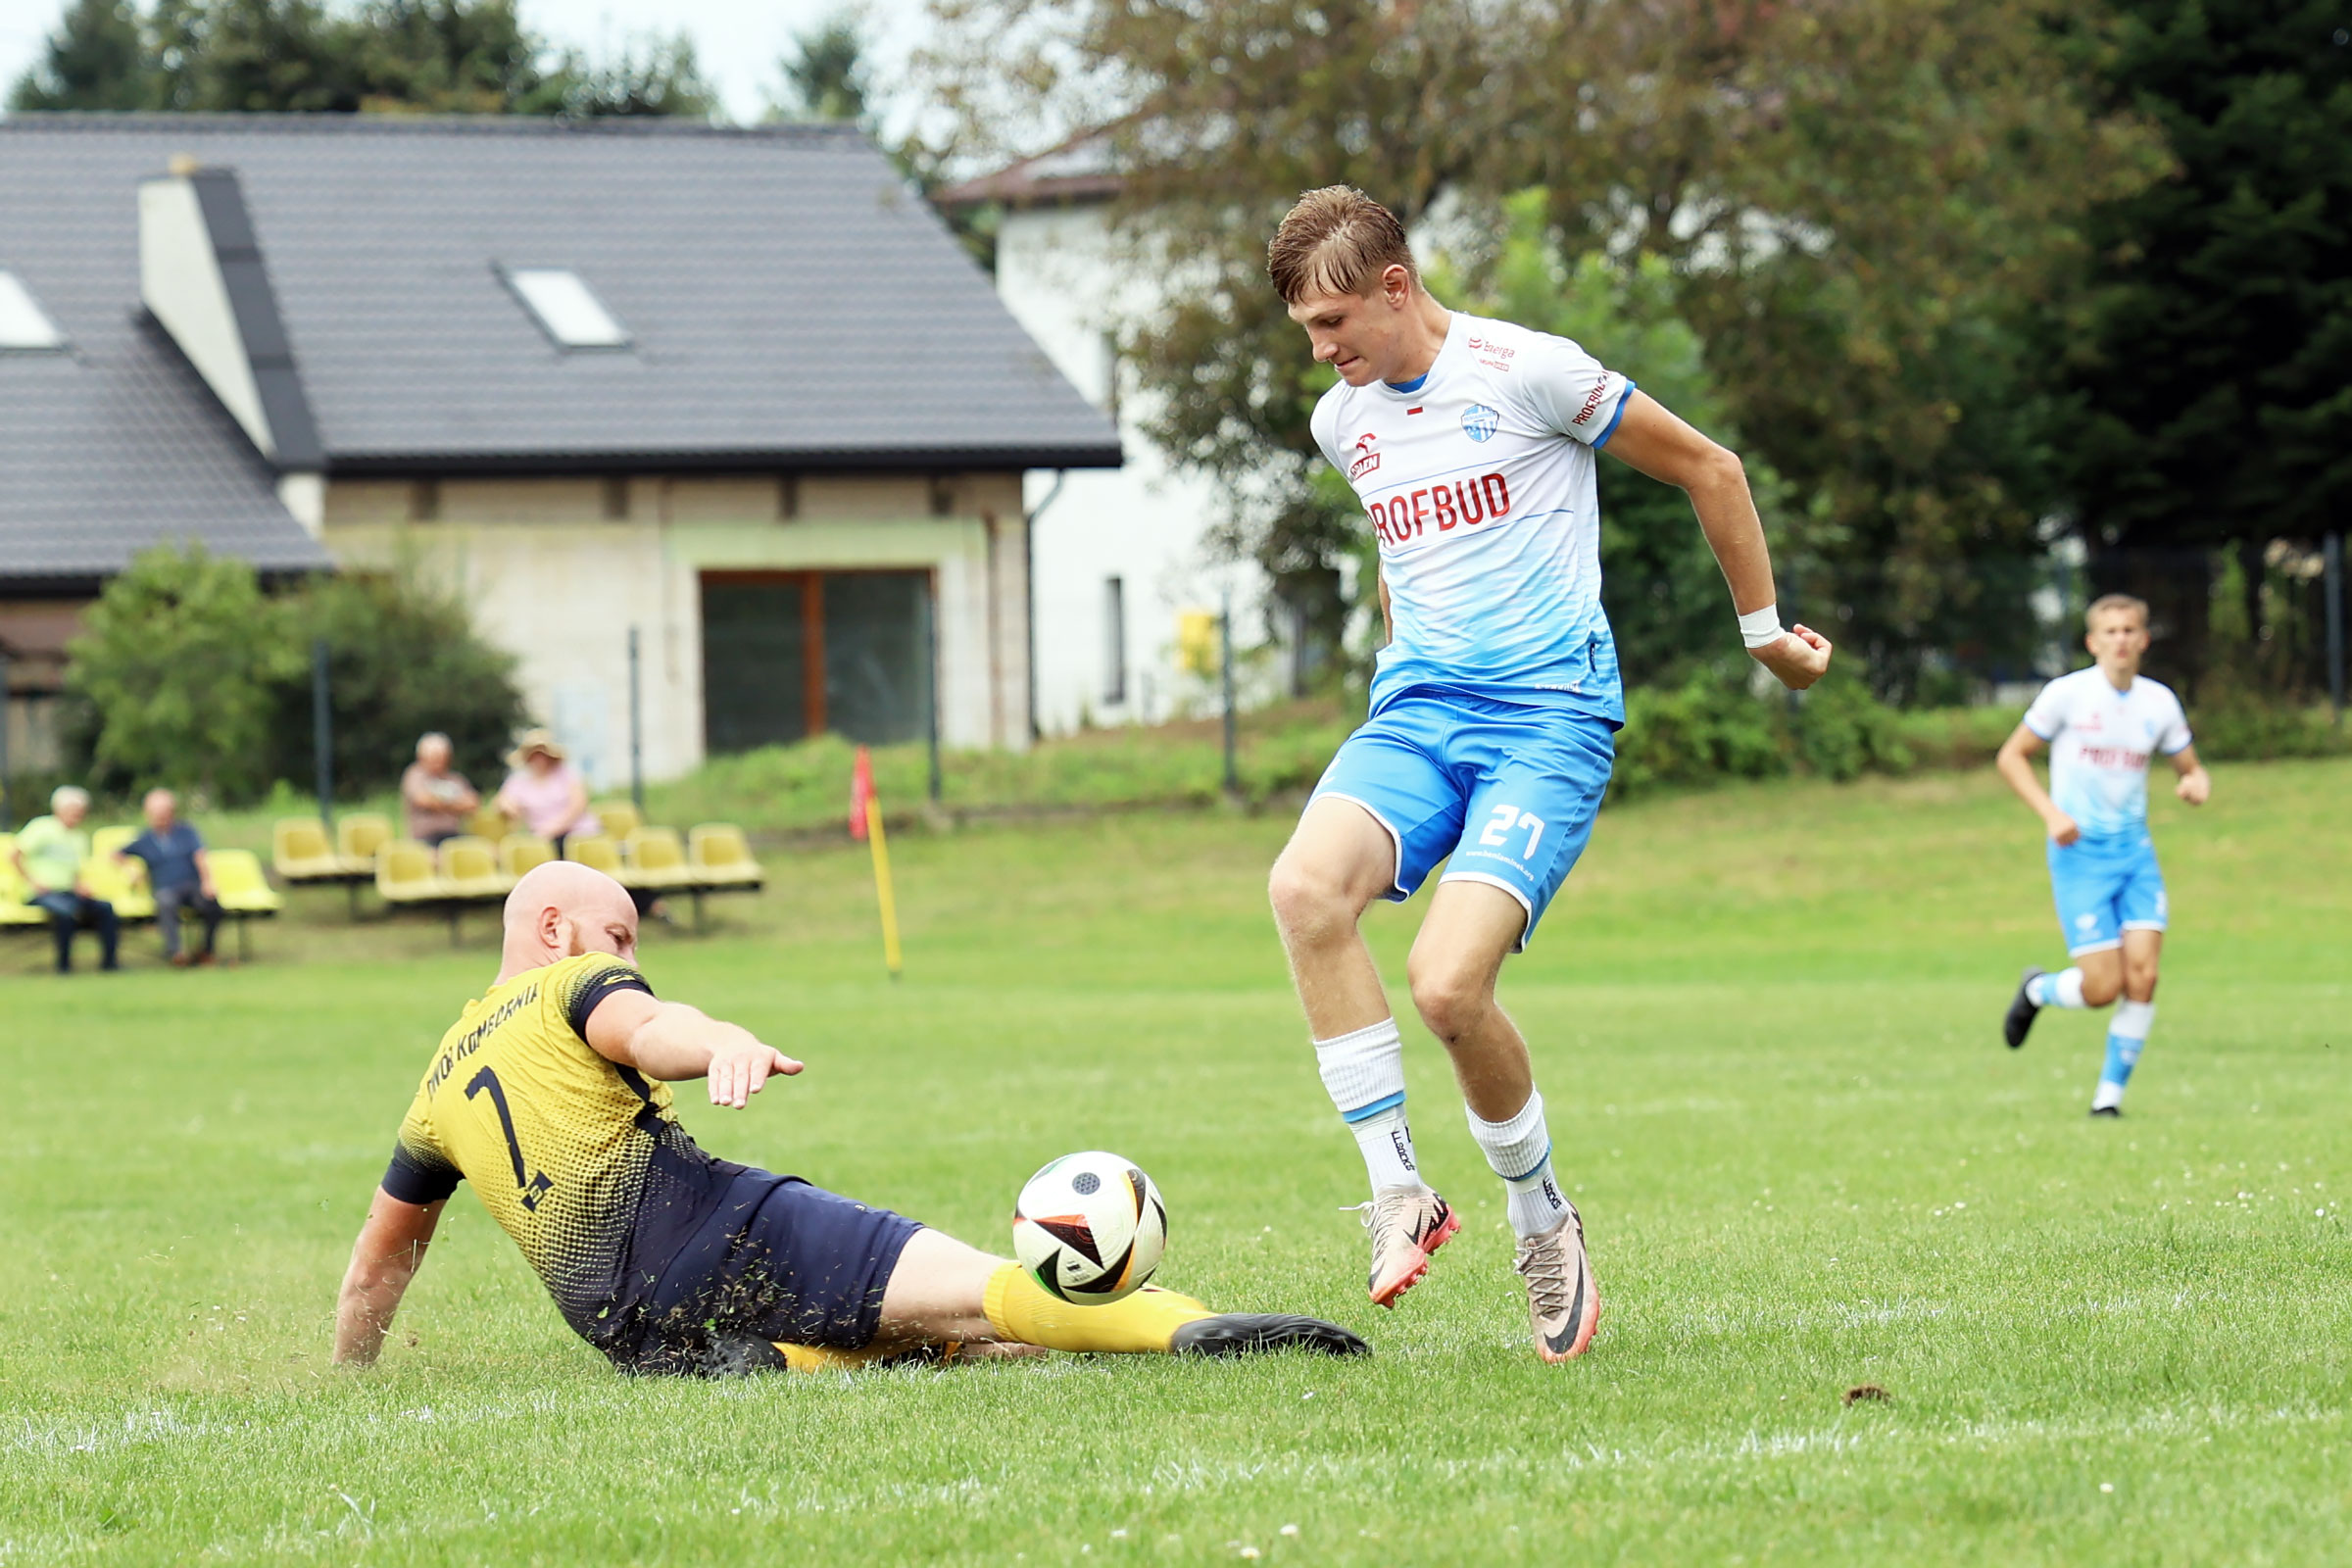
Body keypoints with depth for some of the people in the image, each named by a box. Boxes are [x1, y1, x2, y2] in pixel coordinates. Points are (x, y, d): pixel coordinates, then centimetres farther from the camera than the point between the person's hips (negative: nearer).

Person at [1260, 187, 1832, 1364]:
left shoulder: (1524, 372, -7)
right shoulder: (1343, 421, 13)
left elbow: (1707, 469, 4)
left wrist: (1764, 633, 12)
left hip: (1548, 715, -5)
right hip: (1412, 712, 6)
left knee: (1447, 985, -24)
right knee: (1305, 887, -28)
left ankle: (1542, 1221, 3)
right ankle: (1397, 1193, -17)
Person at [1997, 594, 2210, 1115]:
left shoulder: (2159, 701, 6)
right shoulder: (2067, 694, -5)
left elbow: (2191, 769, 18)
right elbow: (2011, 756, 1)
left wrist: (2197, 783, -8)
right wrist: (2051, 813, -13)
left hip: (2135, 851, 4)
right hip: (2080, 853, -4)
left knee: (2142, 977, -11)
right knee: (2102, 987, -11)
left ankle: (2110, 1094, 3)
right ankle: (2036, 990, 23)